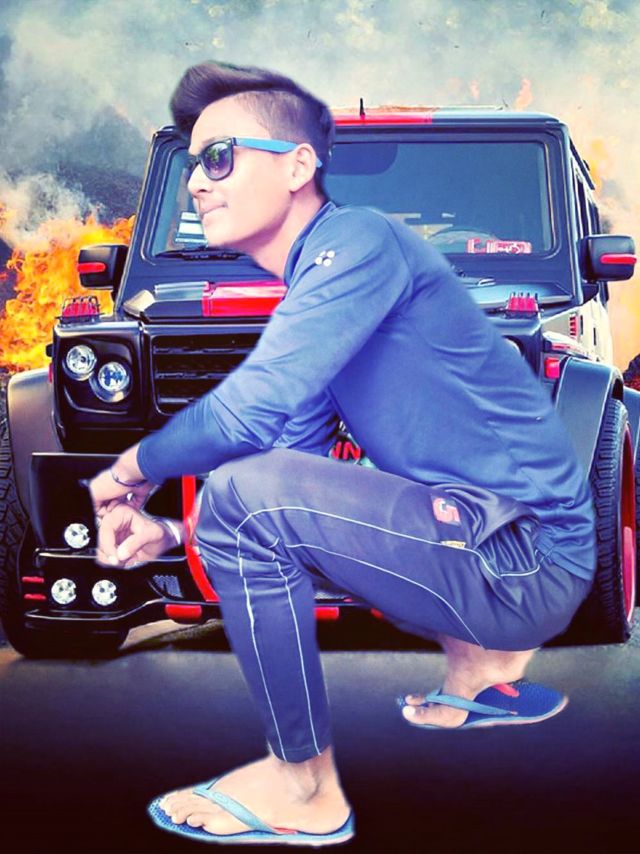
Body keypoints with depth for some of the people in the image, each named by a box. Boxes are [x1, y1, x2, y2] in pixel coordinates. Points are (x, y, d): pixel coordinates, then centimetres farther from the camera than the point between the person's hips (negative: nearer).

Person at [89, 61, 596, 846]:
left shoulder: (358, 241, -14)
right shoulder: (311, 288, 15)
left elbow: (251, 410, -23)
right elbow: (292, 455, 15)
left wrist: (131, 471, -5)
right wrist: (170, 533, 1)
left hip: (530, 560, -10)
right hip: (491, 551, 10)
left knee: (245, 494, -22)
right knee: (278, 496, 26)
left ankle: (303, 789, -8)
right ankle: (484, 662, 21)